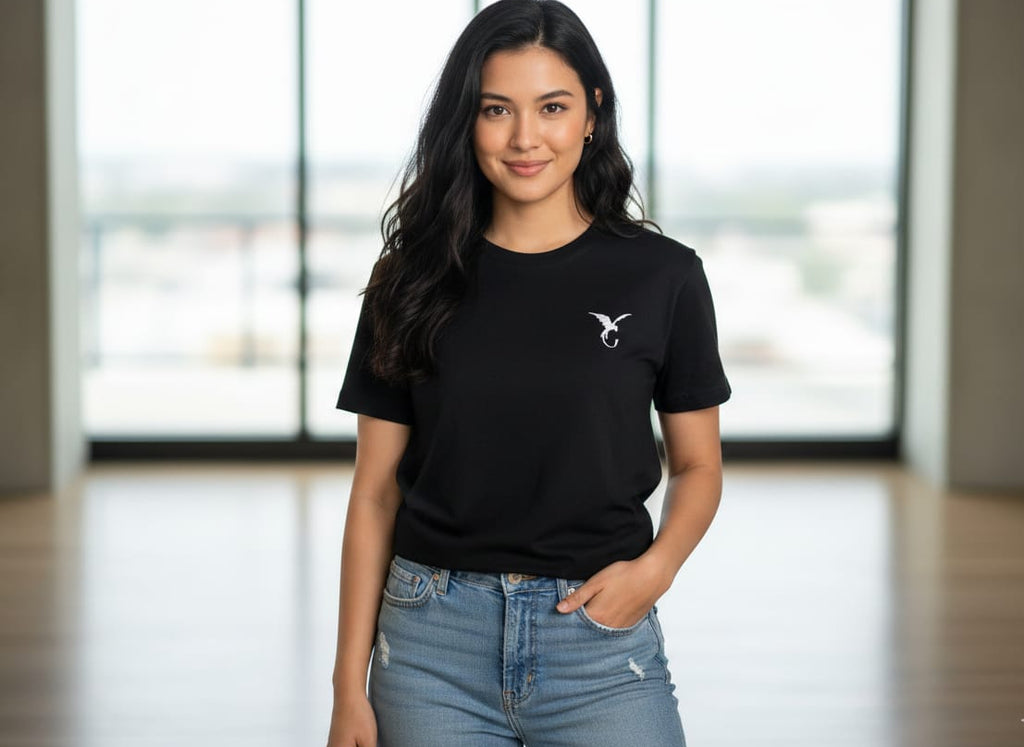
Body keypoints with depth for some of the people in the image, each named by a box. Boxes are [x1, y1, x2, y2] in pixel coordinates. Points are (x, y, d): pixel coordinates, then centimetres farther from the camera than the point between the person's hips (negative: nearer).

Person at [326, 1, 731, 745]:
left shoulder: (662, 276, -1)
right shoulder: (414, 281, 2)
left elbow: (697, 466, 9)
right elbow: (376, 492, 3)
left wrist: (656, 568, -11)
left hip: (600, 637, -1)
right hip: (434, 639, 1)